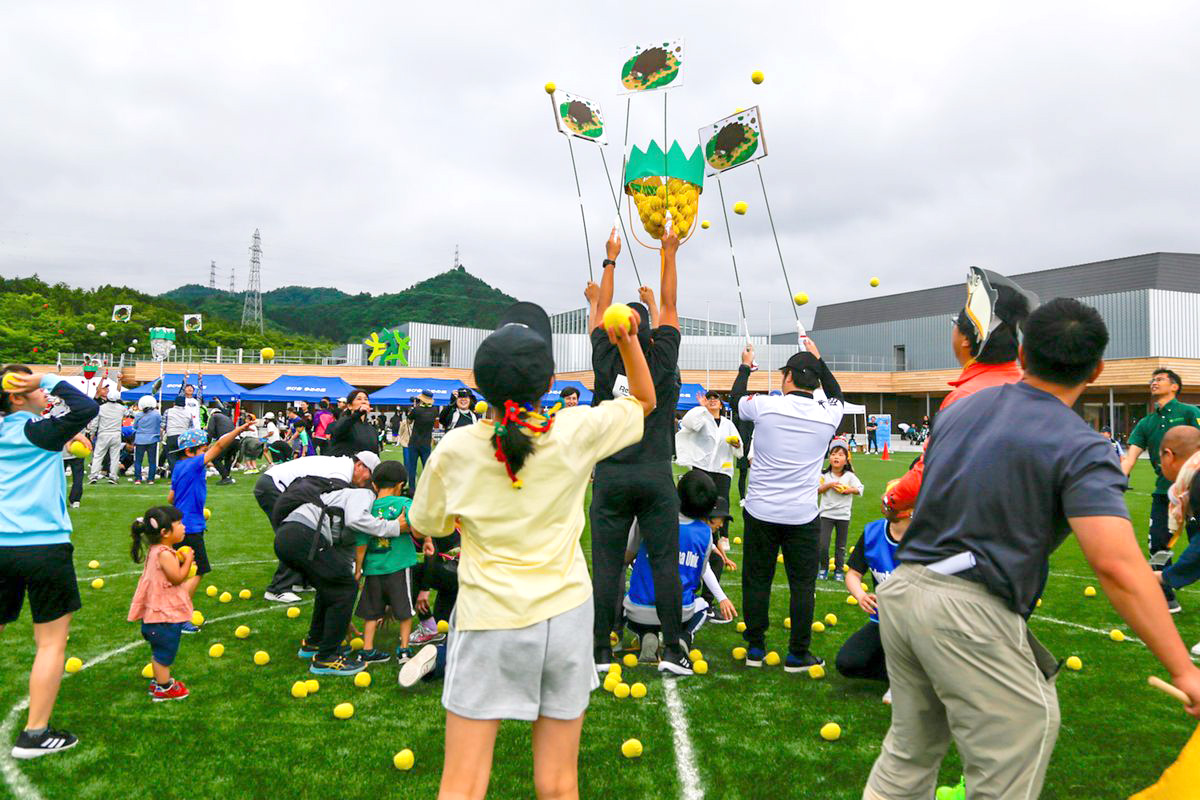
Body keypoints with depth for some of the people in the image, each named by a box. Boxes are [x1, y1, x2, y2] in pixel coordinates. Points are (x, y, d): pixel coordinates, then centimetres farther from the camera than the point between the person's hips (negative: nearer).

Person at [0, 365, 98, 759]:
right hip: (43, 545, -6)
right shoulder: (37, 432, -8)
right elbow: (86, 408, -16)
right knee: (52, 642, 5)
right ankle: (35, 734, 9)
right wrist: (50, 379, -7)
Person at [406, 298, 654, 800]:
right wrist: (628, 341, 1)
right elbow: (644, 401, 9)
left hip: (488, 623, -1)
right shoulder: (575, 433, -9)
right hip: (565, 616, 2)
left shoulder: (454, 450, -9)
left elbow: (422, 525, 8)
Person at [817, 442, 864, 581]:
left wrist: (849, 490, -17)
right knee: (822, 545, -7)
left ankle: (839, 569, 24)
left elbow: (859, 489, -1)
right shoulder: (825, 475, -1)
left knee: (840, 545, 9)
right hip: (826, 514, -1)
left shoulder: (850, 476, -1)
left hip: (843, 515, 1)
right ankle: (823, 568, 13)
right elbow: (817, 490, -7)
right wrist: (829, 485, -18)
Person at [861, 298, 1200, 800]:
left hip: (900, 589, 7)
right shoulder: (1080, 448, -10)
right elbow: (1117, 565, -20)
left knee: (909, 754, 23)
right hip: (970, 612, -7)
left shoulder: (958, 410, 10)